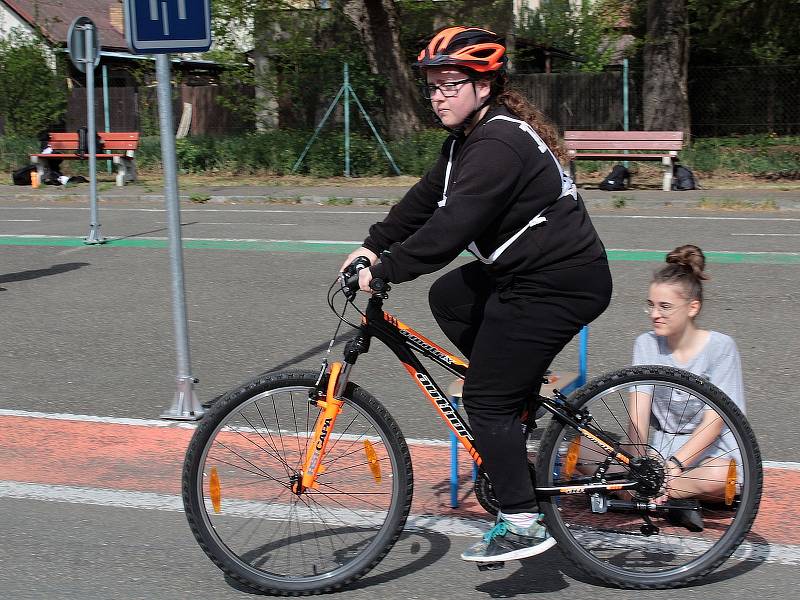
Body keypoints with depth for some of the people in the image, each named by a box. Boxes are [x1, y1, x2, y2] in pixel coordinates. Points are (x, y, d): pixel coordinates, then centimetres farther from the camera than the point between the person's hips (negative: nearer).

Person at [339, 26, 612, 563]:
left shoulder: (498, 146, -21)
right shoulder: (472, 136, 13)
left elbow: (451, 227, -28)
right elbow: (427, 197, 17)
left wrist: (384, 271, -22)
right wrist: (373, 246, 11)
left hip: (557, 285, -11)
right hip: (529, 272, 11)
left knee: (486, 399, -6)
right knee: (448, 297, 23)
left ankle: (522, 524, 0)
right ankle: (526, 391, 22)